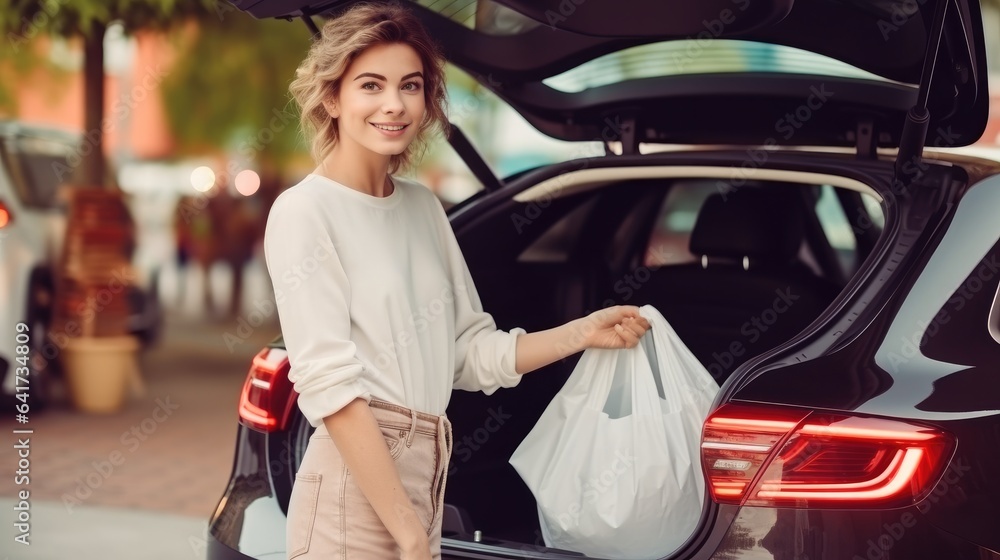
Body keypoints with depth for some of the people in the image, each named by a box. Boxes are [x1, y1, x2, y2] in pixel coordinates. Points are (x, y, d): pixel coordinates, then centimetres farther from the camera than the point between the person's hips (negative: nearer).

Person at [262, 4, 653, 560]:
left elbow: (471, 353, 13)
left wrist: (583, 332, 2)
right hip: (356, 488, -6)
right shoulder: (304, 213, -10)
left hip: (427, 471, 6)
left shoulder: (424, 206, 12)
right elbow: (330, 387, -16)